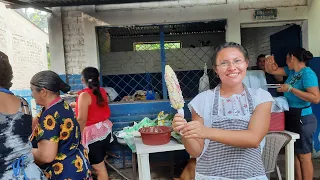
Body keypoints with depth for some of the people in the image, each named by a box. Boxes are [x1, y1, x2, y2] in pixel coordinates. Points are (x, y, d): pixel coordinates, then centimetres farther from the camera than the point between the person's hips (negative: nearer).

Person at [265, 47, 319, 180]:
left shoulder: (308, 73, -17)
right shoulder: (291, 71, 8)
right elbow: (271, 70, 16)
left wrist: (291, 89, -26)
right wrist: (269, 62, -7)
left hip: (302, 118, -9)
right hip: (291, 116, 9)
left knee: (303, 155, 2)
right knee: (294, 153, 16)